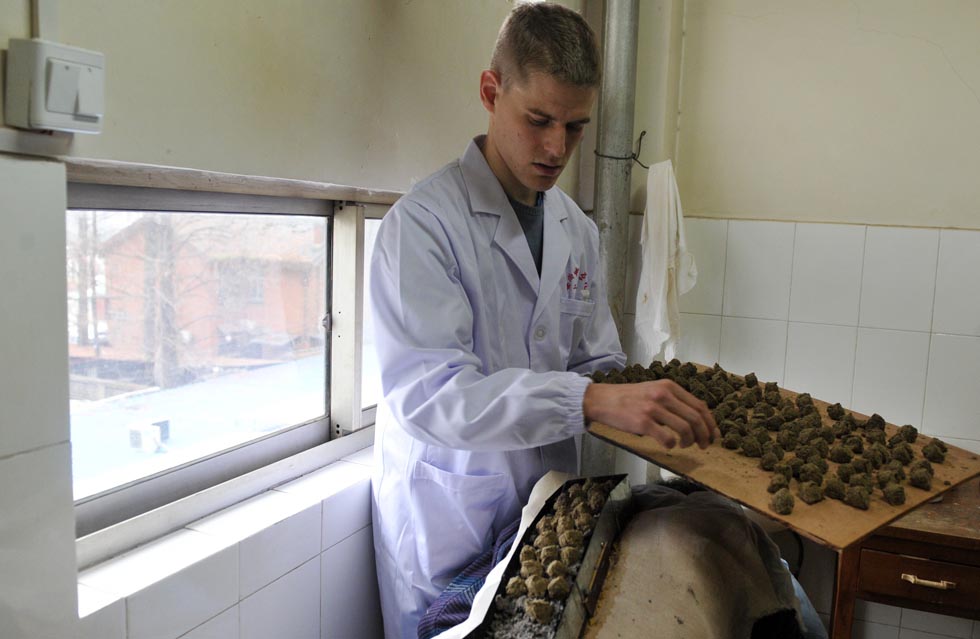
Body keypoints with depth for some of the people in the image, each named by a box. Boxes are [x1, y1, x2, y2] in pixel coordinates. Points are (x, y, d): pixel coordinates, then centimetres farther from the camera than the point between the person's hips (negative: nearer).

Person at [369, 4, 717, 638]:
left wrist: (648, 404, -9)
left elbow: (596, 364, 11)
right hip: (446, 512, -6)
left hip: (548, 501, 6)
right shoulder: (423, 222, -17)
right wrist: (593, 400, -37)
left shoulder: (578, 229, 5)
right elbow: (424, 391, -28)